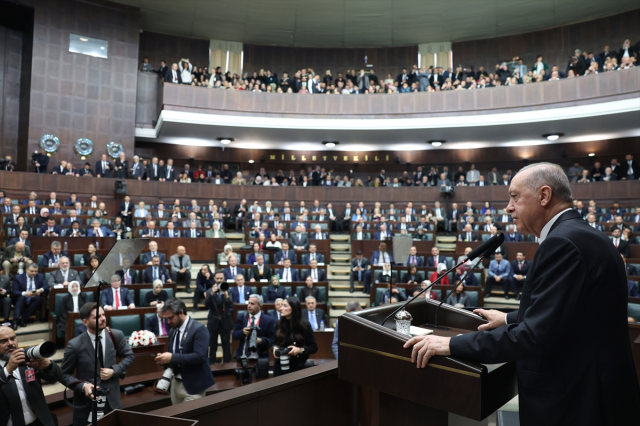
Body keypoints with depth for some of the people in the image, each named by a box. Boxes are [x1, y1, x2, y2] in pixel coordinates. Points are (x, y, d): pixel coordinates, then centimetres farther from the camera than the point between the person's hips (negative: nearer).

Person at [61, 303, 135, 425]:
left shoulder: (116, 336, -8)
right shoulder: (75, 345, -14)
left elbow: (129, 356, 5)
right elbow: (64, 375, -5)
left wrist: (114, 371, -11)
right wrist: (83, 386, -20)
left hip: (112, 399, 2)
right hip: (86, 402, -2)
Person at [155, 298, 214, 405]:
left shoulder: (199, 329, -15)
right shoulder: (173, 331, 9)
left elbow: (199, 356, -24)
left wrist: (172, 358, -26)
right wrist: (165, 359, -5)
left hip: (193, 385, -7)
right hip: (176, 383, 7)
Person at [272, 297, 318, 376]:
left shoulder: (304, 325, -9)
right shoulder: (279, 324, 2)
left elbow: (314, 347, -5)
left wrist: (300, 350, -20)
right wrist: (275, 348, -6)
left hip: (298, 366, -3)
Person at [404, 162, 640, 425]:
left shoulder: (563, 241, -24)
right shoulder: (580, 235, 7)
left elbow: (536, 335, -28)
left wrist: (451, 345, -23)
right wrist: (510, 320, 25)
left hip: (573, 402, -9)